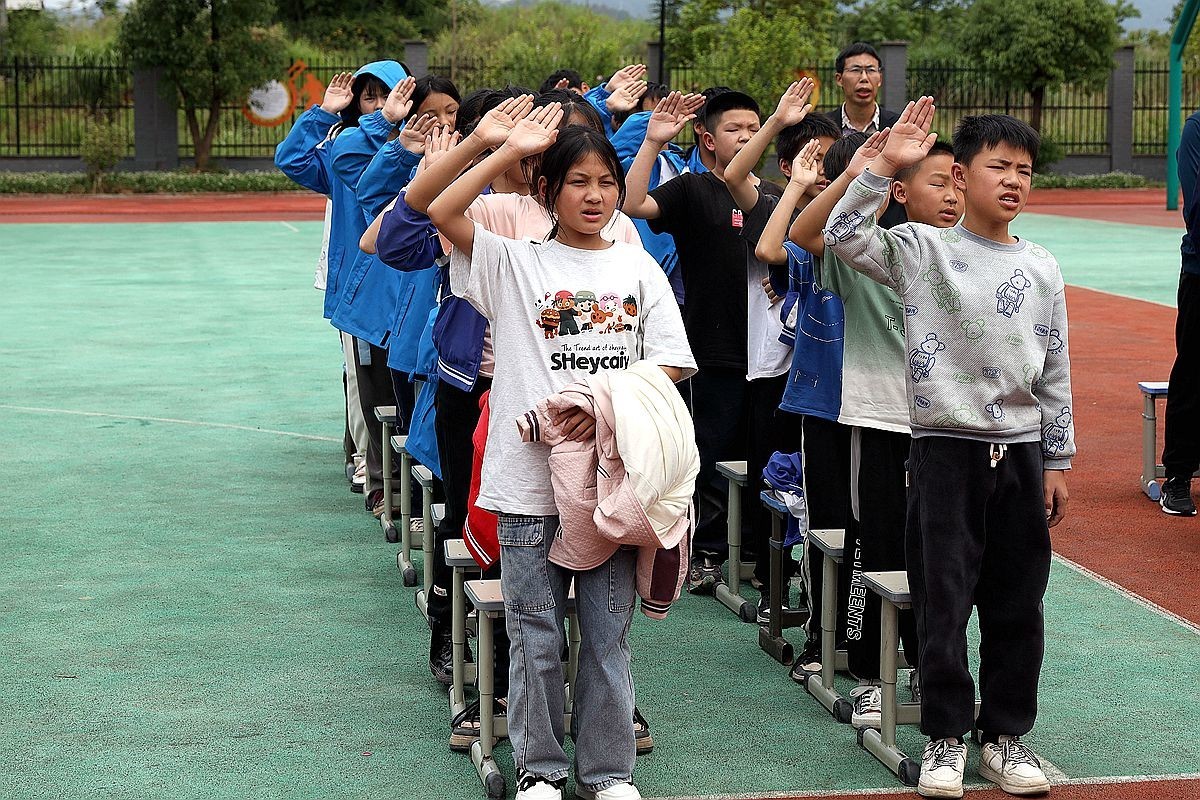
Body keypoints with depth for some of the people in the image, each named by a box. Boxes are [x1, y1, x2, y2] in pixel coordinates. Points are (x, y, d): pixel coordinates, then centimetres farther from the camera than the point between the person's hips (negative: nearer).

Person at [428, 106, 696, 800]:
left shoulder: (637, 267, 8)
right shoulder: (514, 262, 2)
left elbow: (672, 364, 4)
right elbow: (441, 213, -12)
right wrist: (510, 150, -12)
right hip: (531, 476, -1)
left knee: (608, 634, 7)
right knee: (536, 637, 5)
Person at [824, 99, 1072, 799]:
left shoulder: (1042, 268, 7)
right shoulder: (922, 250, -2)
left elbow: (1055, 373, 11)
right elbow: (844, 236, -18)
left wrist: (1057, 463, 9)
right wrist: (887, 165, -22)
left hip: (1020, 451, 3)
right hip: (946, 447, -3)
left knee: (1018, 603, 8)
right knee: (944, 598, 0)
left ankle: (1006, 734, 20)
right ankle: (946, 737, 13)